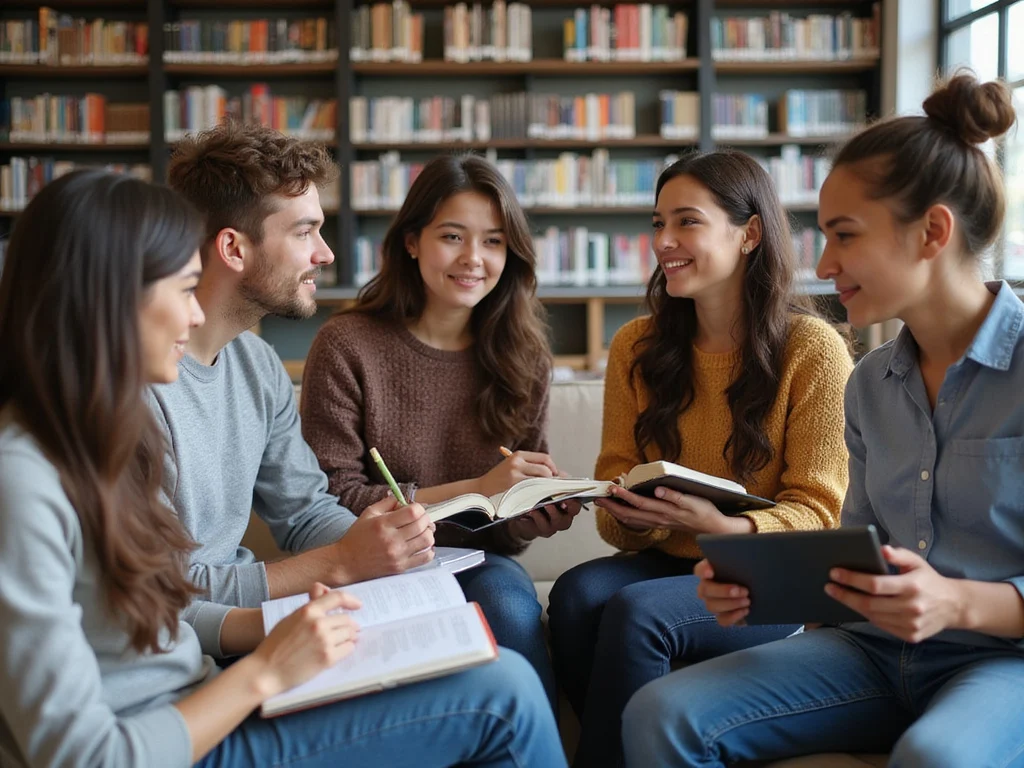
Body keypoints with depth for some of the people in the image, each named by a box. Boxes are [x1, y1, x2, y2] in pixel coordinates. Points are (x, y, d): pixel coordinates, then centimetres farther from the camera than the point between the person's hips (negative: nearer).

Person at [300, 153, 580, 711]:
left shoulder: (520, 354, 8)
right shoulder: (346, 346, -5)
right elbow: (334, 500, -10)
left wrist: (543, 513, -12)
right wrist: (475, 490, -17)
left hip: (483, 563, 4)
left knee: (504, 590, -31)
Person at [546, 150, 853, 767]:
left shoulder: (814, 349, -8)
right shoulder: (635, 348, 6)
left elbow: (816, 510, -8)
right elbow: (616, 485, 9)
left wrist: (725, 526, -27)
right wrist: (628, 515, -15)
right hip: (665, 564, 4)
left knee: (636, 612, -30)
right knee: (578, 592, -27)